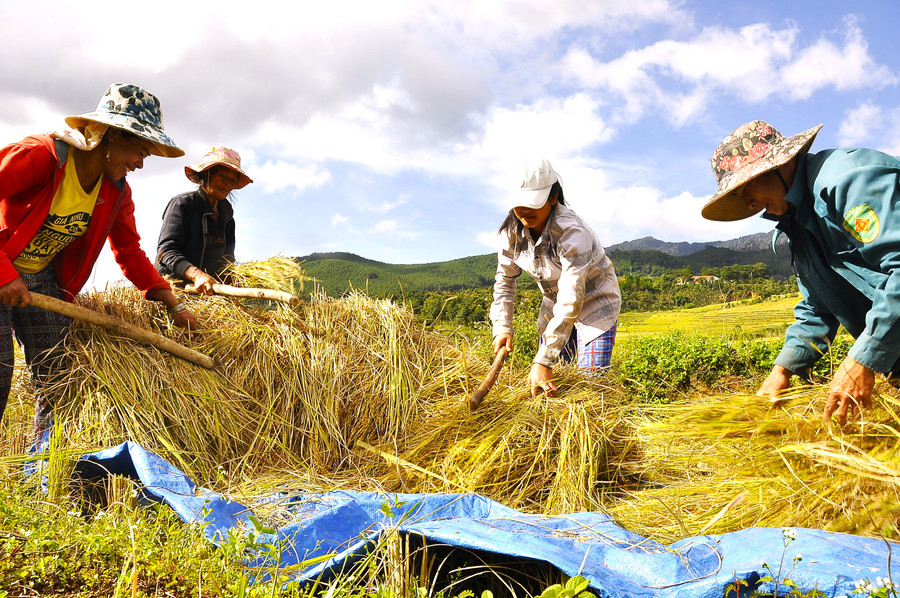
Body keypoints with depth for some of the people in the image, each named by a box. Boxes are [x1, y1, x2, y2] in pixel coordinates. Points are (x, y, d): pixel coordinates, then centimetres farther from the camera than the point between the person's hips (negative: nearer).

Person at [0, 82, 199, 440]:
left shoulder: (117, 193, -3)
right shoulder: (40, 155, -22)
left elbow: (130, 253, 4)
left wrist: (173, 305, -3)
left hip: (44, 279, 6)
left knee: (55, 373, 4)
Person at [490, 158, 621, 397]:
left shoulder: (571, 233, -34)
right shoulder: (512, 229, -14)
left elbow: (571, 302, -39)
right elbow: (504, 279, -1)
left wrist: (543, 361, -43)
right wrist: (502, 328, -15)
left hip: (595, 302, -5)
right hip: (555, 302, 5)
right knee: (545, 386, 1)